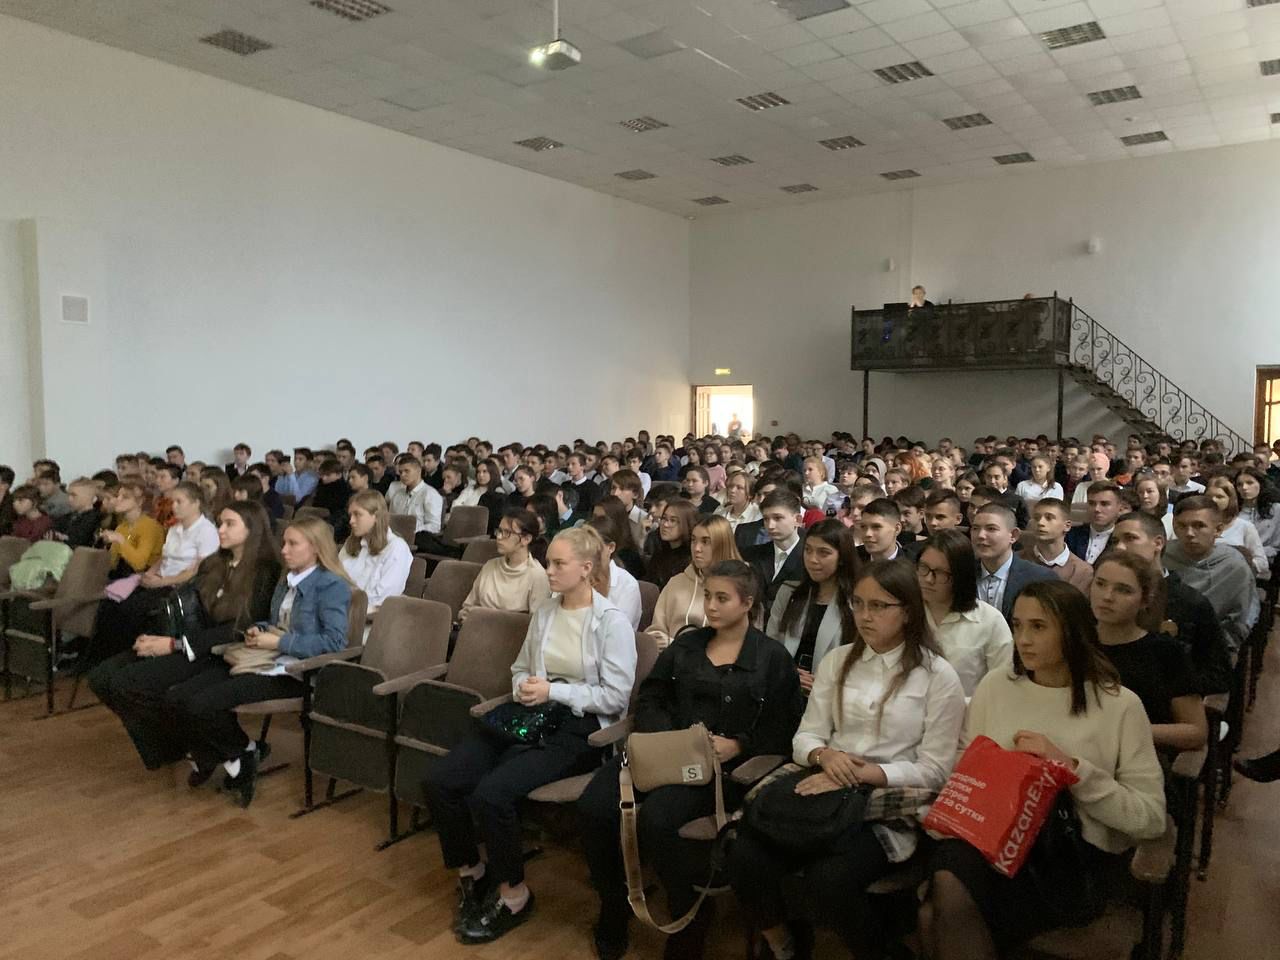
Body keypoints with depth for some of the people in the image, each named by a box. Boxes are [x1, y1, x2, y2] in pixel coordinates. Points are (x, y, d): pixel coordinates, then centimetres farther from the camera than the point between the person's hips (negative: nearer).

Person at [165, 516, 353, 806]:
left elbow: (334, 640, -18)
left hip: (292, 672, -8)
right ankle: (208, 759, 16)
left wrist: (280, 642, -16)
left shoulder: (332, 586, -9)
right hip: (264, 661, 9)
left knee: (200, 706, -22)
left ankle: (243, 753, 6)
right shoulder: (288, 580, 18)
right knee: (176, 698, -7)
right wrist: (259, 630, 6)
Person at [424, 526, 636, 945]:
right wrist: (523, 687, -2)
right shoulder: (543, 612, 12)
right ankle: (471, 873, 11)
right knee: (439, 780, -13)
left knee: (491, 793, -27)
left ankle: (513, 894, -2)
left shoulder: (612, 622, -8)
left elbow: (616, 696, -11)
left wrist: (553, 691, -14)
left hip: (579, 726, -6)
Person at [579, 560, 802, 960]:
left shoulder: (772, 658, 5)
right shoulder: (686, 644, 18)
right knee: (593, 806, -20)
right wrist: (662, 735, -4)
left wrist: (738, 746, -15)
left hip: (724, 763, -4)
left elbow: (782, 730, 0)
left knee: (656, 819, -32)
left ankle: (690, 926, -7)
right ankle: (613, 911, 5)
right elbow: (650, 697, 15)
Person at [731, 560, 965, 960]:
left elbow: (934, 770, -5)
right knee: (745, 856, -22)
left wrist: (861, 773, -17)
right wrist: (826, 755, -13)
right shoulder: (837, 661, 12)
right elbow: (805, 738, 11)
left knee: (827, 879, -31)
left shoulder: (938, 675, -1)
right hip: (828, 790, 4)